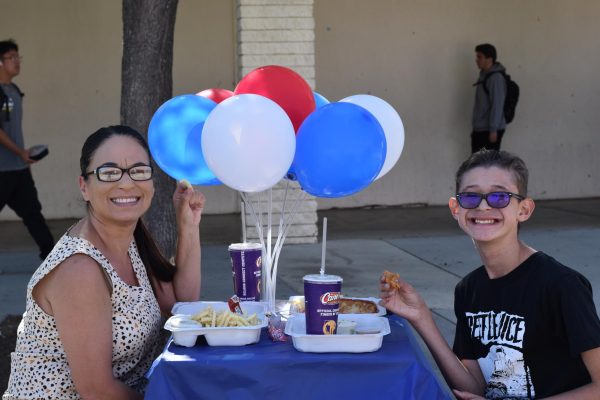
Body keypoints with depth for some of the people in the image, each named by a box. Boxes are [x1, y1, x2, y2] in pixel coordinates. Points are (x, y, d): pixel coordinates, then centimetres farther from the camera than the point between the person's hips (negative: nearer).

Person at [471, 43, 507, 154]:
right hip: (480, 129, 9)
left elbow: (497, 105, -19)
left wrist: (493, 129, -21)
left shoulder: (496, 77, -14)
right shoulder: (484, 75, 15)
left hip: (489, 130, -9)